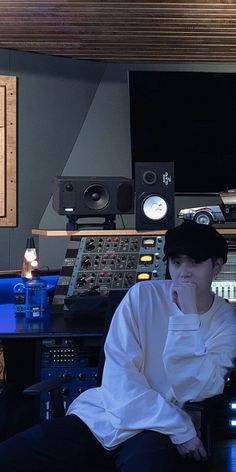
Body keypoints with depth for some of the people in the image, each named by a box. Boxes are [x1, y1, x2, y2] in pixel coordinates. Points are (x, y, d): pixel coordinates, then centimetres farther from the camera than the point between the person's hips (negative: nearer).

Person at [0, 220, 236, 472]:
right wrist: (180, 428, -15)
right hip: (99, 416, 2)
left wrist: (188, 316, -16)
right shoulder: (143, 296, 1)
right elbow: (118, 374, -8)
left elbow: (194, 392, -10)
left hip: (157, 431, -2)